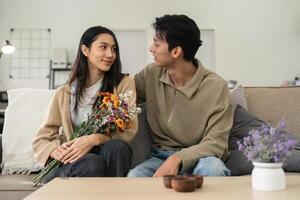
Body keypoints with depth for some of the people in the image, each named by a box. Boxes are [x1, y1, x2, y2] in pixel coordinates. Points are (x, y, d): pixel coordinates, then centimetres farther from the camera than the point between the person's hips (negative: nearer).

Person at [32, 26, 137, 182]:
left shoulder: (124, 83, 5)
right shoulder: (64, 93, 9)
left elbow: (129, 129, -5)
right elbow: (41, 140, 8)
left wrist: (94, 139, -22)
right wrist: (56, 151, -17)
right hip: (73, 163, 0)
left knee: (116, 146, -32)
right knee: (92, 163, -33)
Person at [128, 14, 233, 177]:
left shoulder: (216, 87, -12)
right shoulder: (151, 74, 0)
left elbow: (215, 142, -14)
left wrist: (178, 159, -30)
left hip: (198, 157, -2)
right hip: (159, 156, 2)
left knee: (212, 168, -37)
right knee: (134, 176, -31)